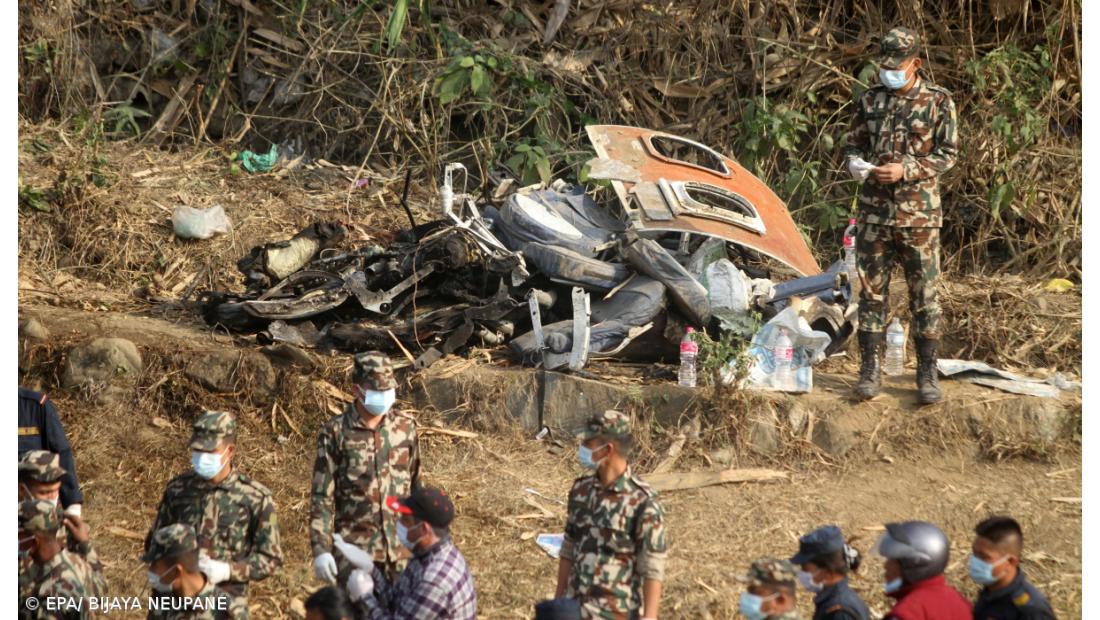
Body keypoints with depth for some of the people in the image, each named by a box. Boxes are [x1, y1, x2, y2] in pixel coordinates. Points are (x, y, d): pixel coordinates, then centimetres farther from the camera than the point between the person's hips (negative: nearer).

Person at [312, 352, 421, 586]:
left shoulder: (405, 427, 5)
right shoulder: (336, 433, -6)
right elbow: (322, 496, -6)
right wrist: (321, 548, -11)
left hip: (401, 548, 4)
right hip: (356, 548, -3)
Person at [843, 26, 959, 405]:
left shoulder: (938, 102, -2)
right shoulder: (869, 101, 8)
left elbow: (947, 154, -5)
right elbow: (853, 144, 15)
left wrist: (906, 170, -18)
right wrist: (855, 163, -9)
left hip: (919, 216, -3)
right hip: (875, 213, 3)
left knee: (924, 294, 0)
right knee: (871, 292, 4)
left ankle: (927, 374, 6)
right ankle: (870, 371, 9)